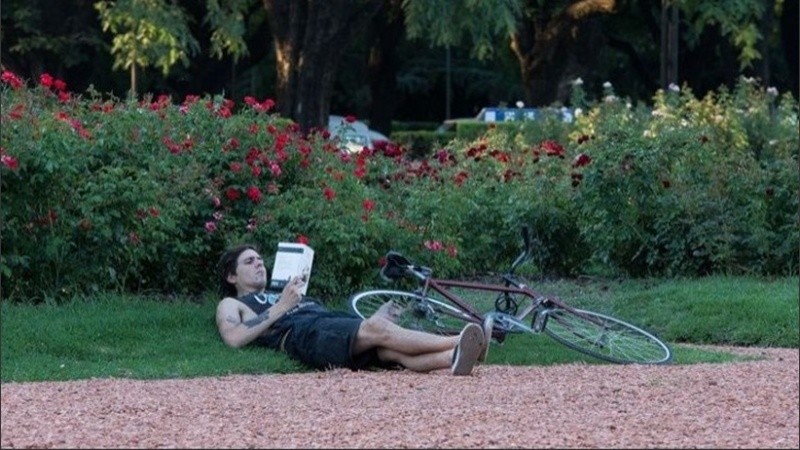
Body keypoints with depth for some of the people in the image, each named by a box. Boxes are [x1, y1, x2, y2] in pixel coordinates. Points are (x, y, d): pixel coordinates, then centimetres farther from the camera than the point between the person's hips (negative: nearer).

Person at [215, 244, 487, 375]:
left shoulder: (283, 297, 44)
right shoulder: (231, 305, 25)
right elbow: (234, 339, -1)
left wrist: (376, 318, 13)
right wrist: (281, 307, -2)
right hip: (305, 335, -6)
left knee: (391, 349, -28)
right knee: (378, 330, -33)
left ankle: (453, 358, -57)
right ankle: (456, 342, -49)